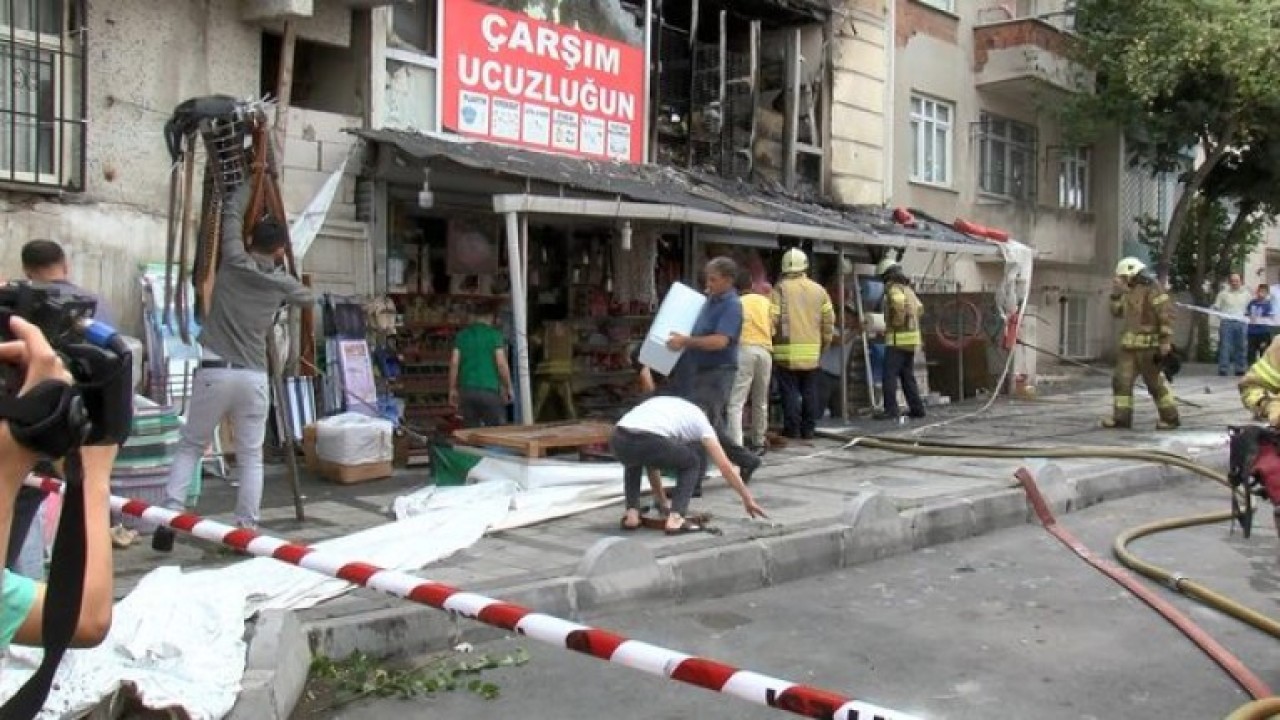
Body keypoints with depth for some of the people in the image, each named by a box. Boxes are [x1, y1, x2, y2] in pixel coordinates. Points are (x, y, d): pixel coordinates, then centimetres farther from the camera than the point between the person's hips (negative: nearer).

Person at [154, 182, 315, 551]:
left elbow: (232, 212, 18)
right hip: (254, 377, 0)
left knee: (189, 447, 11)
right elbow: (308, 297, 28)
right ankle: (247, 530, 6)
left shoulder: (233, 261, 2)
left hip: (215, 372, 0)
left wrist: (252, 182, 33)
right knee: (250, 457, 8)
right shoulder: (281, 281, 6)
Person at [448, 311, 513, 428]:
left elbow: (454, 363, 4)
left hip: (467, 390, 4)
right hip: (489, 390, -4)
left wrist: (452, 390, 9)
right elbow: (501, 363, -8)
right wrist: (508, 388, 1)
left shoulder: (462, 335, 9)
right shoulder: (495, 334, -2)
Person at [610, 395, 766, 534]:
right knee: (692, 462, 26)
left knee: (634, 461, 42)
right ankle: (675, 519, 11)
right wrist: (748, 500, 33)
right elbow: (725, 466, 24)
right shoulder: (698, 418, 28)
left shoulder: (658, 404, 43)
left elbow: (649, 457, 47)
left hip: (619, 441, 5)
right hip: (650, 443, -5)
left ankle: (631, 515, 25)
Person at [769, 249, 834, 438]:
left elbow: (772, 318, -10)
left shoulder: (780, 289, -5)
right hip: (812, 351, 4)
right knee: (810, 391, 11)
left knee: (790, 391, 1)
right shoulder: (819, 290, 8)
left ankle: (792, 428, 2)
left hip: (787, 351, -4)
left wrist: (771, 340, 2)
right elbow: (829, 321, 9)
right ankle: (808, 429, 14)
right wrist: (824, 343, 20)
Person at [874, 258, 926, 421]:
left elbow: (899, 303, -31)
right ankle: (917, 408, 13)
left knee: (889, 375, -8)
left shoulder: (894, 288, -10)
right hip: (911, 337, 9)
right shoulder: (907, 288, 19)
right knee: (907, 375, 13)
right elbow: (919, 308, 33)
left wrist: (897, 323, -20)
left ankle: (891, 409, -13)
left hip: (898, 338, -9)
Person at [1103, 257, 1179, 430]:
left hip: (1148, 346, -8)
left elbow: (1166, 314, -17)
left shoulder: (1152, 289, -12)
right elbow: (1117, 312, 21)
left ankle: (1170, 418, 10)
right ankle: (1121, 417, 7)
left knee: (1155, 382, -2)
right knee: (1121, 379, 3)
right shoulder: (1130, 292, 13)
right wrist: (1115, 294, 7)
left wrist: (1165, 340, -20)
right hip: (1130, 345, 8)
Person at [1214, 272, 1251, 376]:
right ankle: (1223, 369, -6)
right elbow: (1216, 307, 5)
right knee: (1225, 346, -7)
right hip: (1226, 322, -3)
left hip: (1240, 322, 3)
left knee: (1240, 347, 5)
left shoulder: (1245, 294, 12)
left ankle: (1239, 368, 11)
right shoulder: (1223, 293, 5)